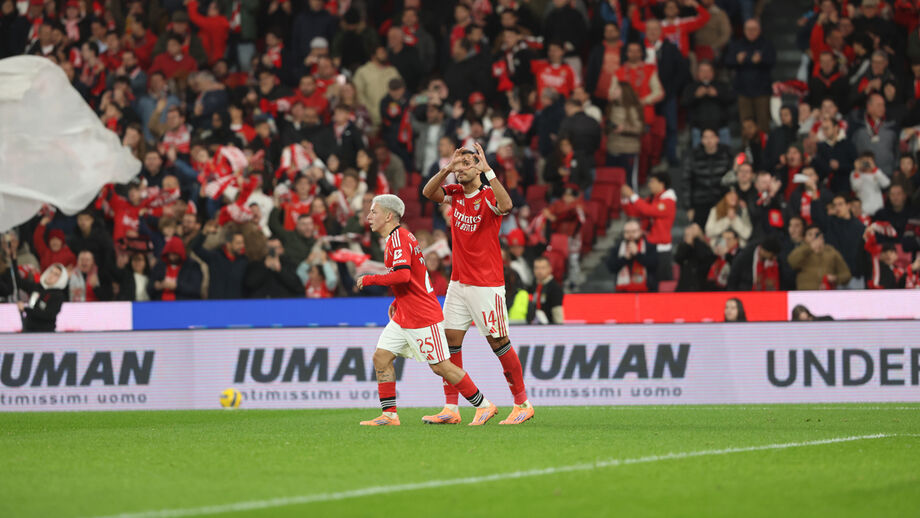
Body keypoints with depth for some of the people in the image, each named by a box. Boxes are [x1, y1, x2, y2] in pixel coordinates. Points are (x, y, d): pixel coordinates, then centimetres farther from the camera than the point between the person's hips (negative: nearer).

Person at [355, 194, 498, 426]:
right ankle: (389, 415, 2)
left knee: (440, 366, -5)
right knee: (381, 357, 2)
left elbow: (402, 275, -30)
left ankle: (484, 406, 5)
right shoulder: (398, 238, 15)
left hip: (423, 317, -10)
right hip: (403, 318, 10)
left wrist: (369, 279, -20)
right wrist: (396, 302, 20)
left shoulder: (398, 238, -16)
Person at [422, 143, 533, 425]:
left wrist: (488, 169, -34)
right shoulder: (455, 194, 7)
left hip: (487, 284, -6)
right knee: (450, 341, 1)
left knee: (498, 342, -1)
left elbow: (505, 206, -32)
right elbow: (428, 192, -7)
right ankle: (451, 409, 3)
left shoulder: (488, 195, -11)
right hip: (458, 283, 6)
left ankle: (522, 403, 10)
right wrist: (447, 168, -20)